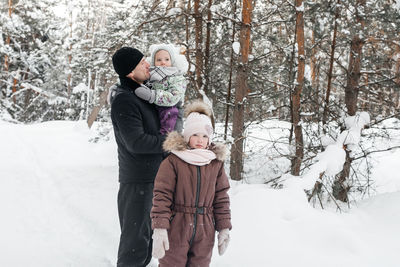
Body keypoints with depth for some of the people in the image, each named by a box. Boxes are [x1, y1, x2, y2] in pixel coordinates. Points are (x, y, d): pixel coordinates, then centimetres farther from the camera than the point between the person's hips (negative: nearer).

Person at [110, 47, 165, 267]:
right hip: (137, 180, -9)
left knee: (147, 230, 21)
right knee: (136, 235, -2)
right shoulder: (123, 100, -18)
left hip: (152, 177, 9)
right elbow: (136, 142, -24)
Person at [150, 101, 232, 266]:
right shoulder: (172, 162, -7)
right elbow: (162, 195, -10)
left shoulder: (216, 164, 6)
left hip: (204, 231, 4)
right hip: (176, 227, -3)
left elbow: (221, 197, 9)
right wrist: (159, 228, -16)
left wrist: (224, 228, 5)